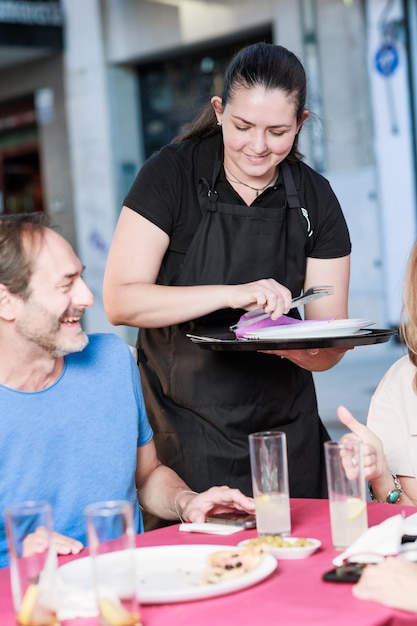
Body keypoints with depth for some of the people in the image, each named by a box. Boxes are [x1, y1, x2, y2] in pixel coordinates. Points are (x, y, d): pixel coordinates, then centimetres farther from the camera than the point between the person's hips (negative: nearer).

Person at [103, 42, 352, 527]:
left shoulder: (314, 199, 0)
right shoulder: (172, 173, -9)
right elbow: (120, 301, -16)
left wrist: (305, 349, -24)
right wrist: (231, 294, -27)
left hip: (285, 425, 3)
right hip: (185, 427, -3)